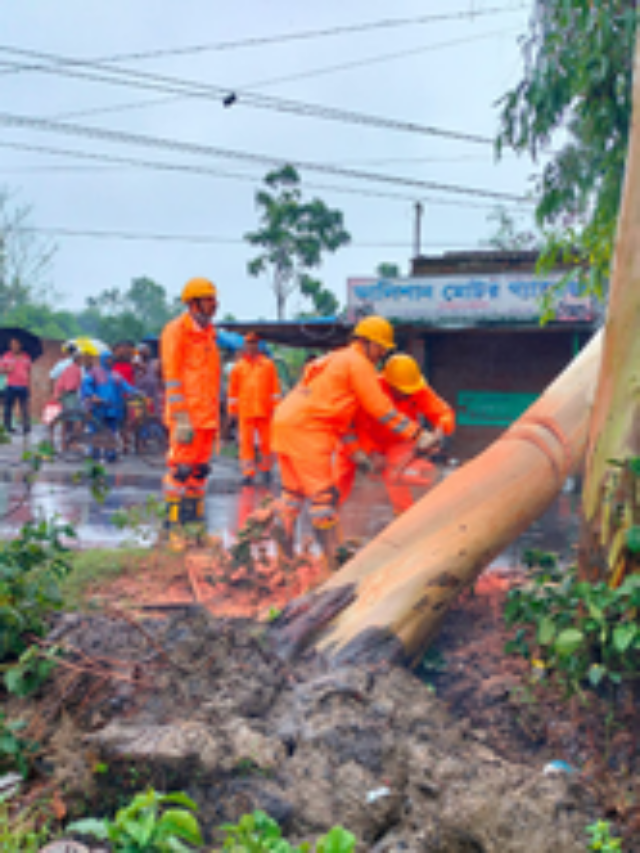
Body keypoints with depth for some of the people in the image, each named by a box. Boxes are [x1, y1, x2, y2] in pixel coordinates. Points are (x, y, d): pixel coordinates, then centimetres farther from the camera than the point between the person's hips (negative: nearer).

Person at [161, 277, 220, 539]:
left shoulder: (208, 332, 17)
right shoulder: (177, 330, -7)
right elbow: (172, 377, -12)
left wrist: (216, 414, 18)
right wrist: (181, 418, -18)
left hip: (207, 416, 8)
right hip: (188, 416, -8)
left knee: (199, 470, 11)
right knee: (181, 470, -7)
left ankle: (195, 520, 17)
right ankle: (174, 525, -3)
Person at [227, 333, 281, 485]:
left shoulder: (268, 364, 7)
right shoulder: (238, 366, 9)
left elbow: (275, 387, 6)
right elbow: (233, 390, 10)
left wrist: (275, 406, 0)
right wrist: (232, 409, 6)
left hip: (264, 410, 0)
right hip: (245, 412, 0)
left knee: (266, 441, 3)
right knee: (246, 442, -3)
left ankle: (266, 469, 21)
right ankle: (248, 473, 0)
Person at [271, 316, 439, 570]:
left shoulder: (337, 360, 25)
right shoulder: (358, 363, -4)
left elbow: (343, 412, 27)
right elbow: (381, 409, -7)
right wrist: (418, 435, -3)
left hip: (284, 423, 10)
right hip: (306, 429, -10)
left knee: (294, 490, 15)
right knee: (322, 494, -8)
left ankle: (285, 552, 19)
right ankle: (334, 557, -7)